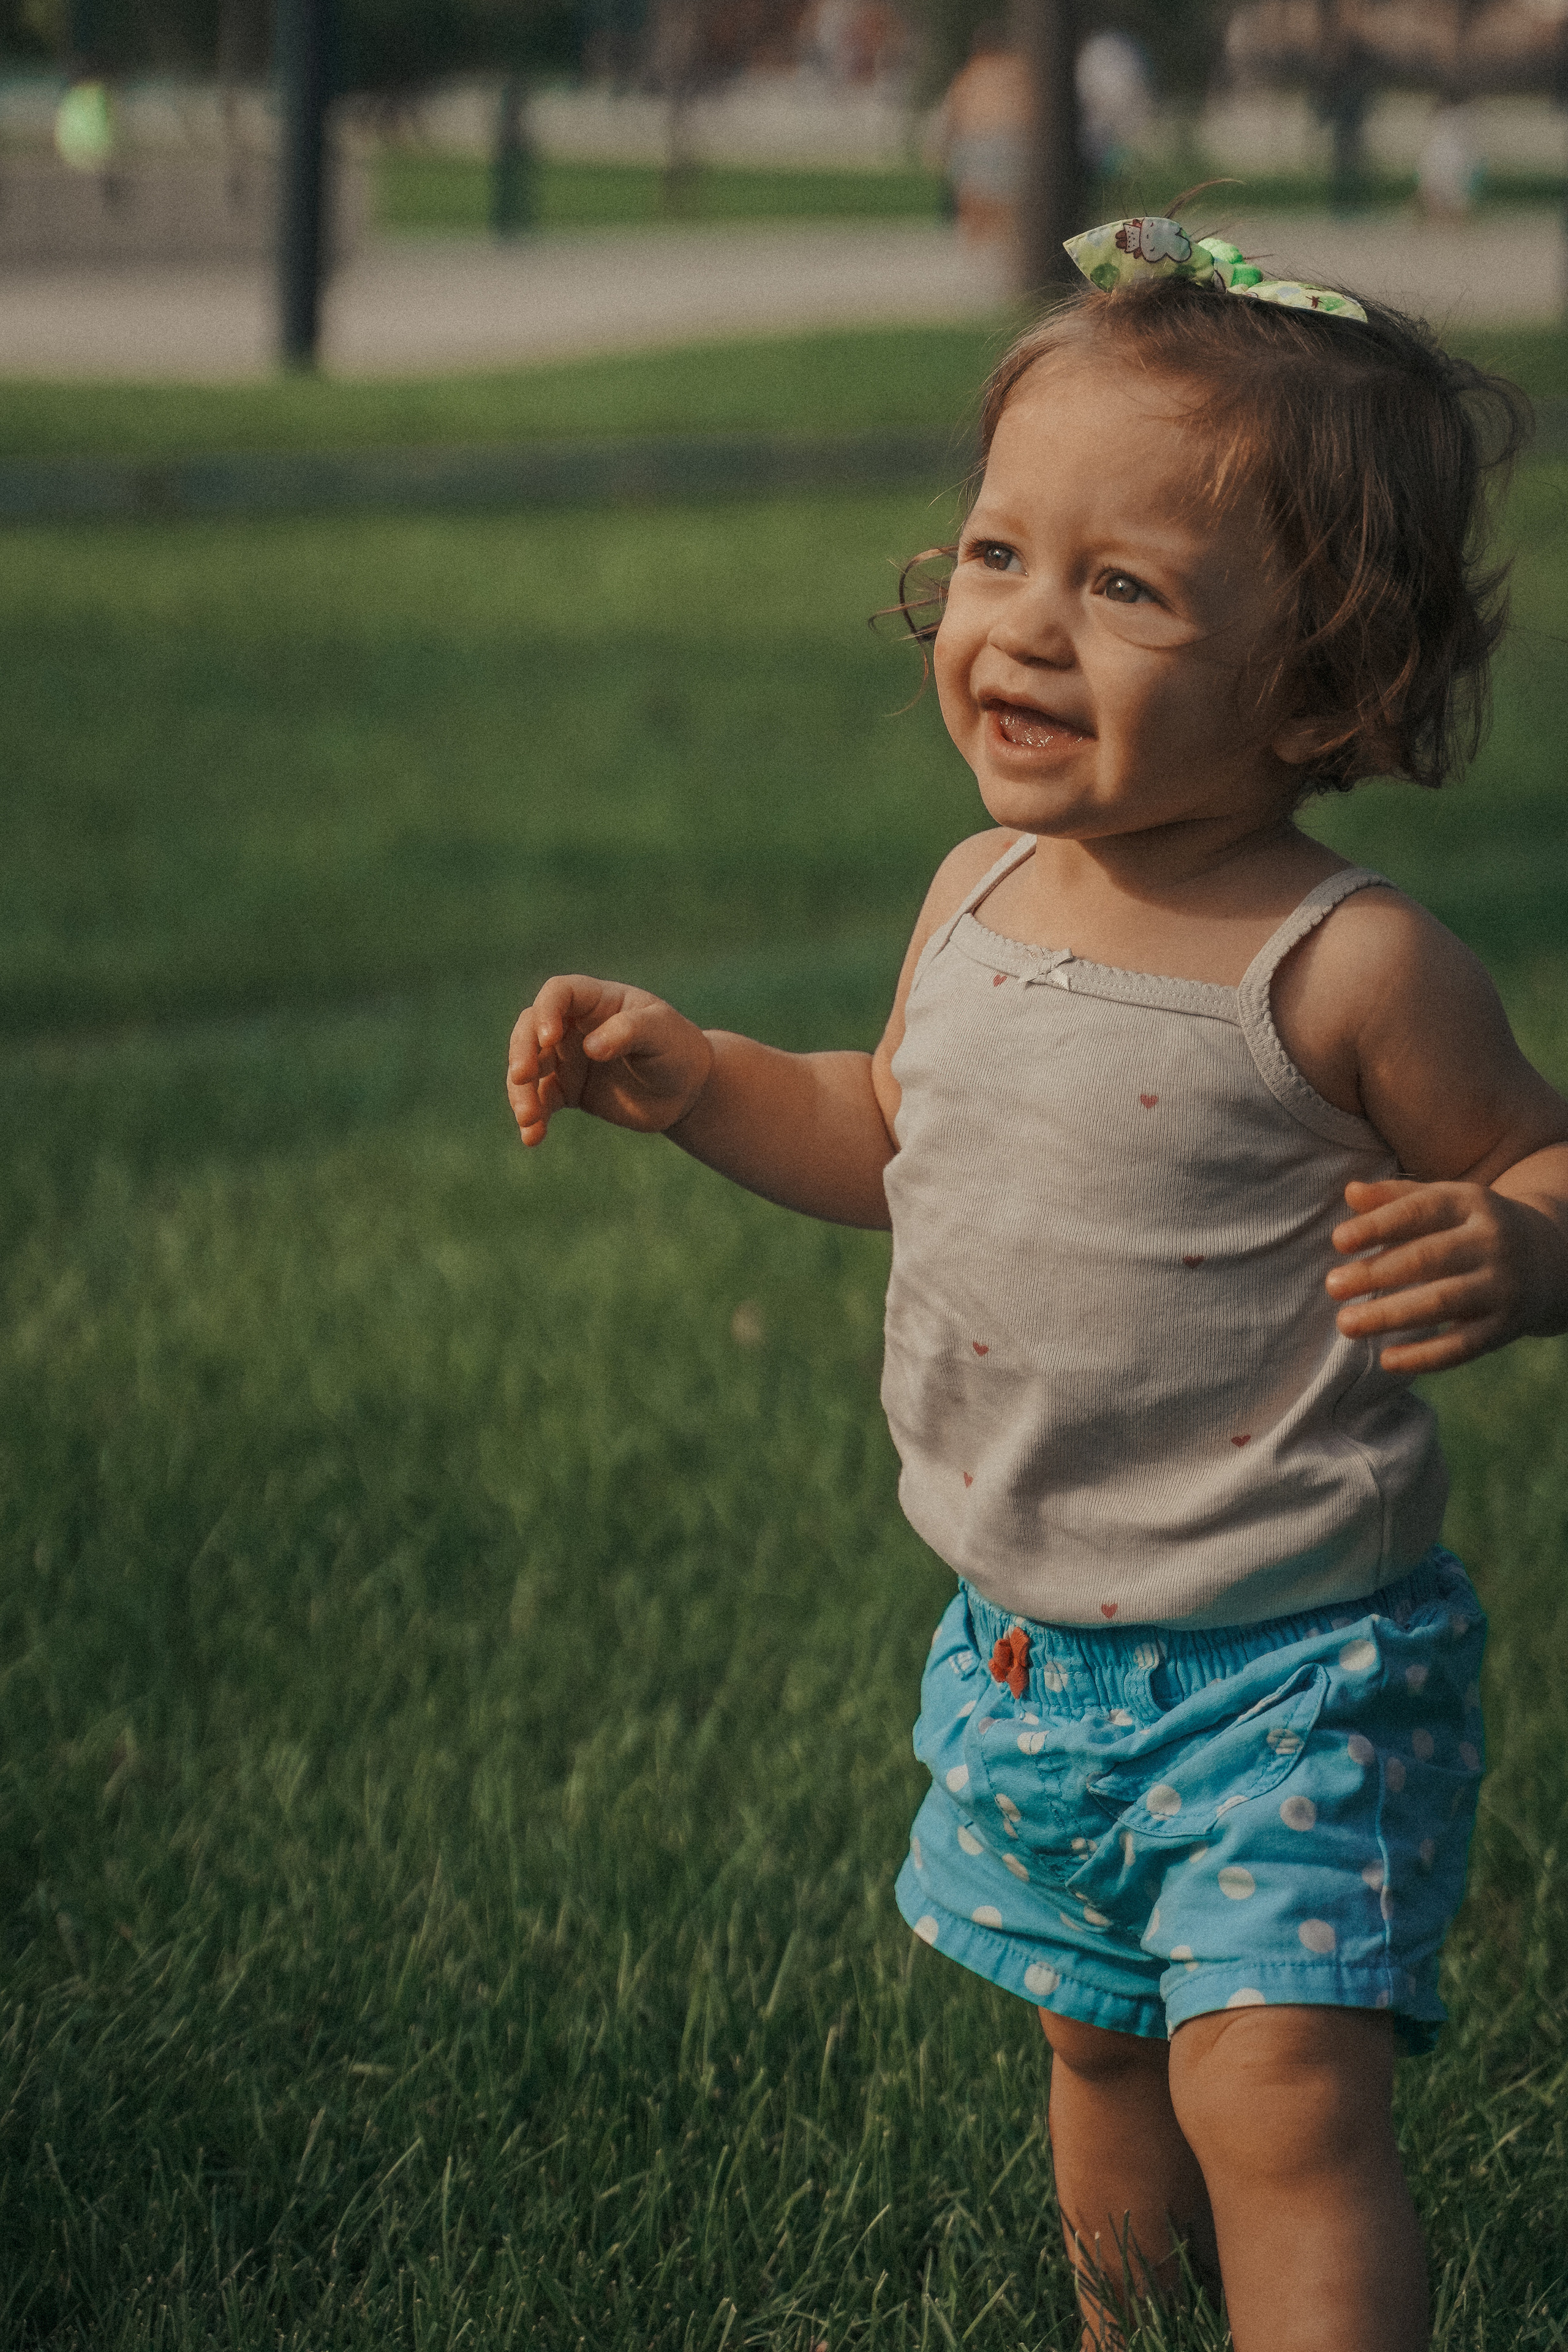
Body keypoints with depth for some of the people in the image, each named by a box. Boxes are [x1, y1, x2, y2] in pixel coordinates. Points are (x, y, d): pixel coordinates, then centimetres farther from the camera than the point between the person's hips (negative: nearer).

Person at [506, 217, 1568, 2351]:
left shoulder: (1346, 970, -20)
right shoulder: (977, 899, 0)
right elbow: (900, 1136, 18)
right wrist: (695, 1081, 5)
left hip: (1288, 1671, -7)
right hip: (1028, 1651, 7)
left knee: (1281, 2098, -15)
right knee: (1096, 2045, 24)